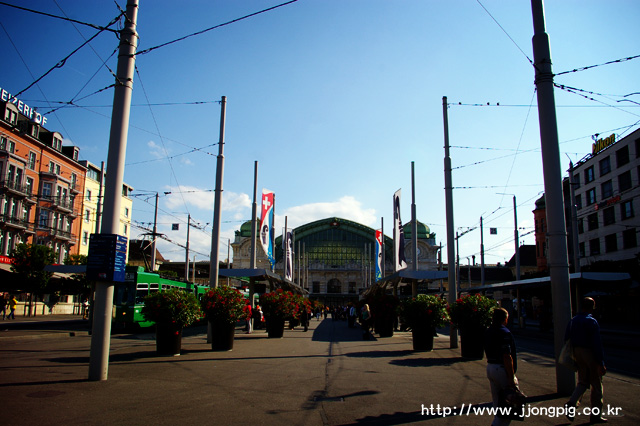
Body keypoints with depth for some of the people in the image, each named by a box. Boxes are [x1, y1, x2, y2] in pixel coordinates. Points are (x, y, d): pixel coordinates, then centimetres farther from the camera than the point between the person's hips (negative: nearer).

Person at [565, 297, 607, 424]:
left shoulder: (573, 320, 7)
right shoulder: (591, 322, -15)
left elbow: (566, 339, 10)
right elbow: (597, 343, -18)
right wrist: (601, 363, -16)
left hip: (577, 352, 6)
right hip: (590, 353, -6)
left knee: (582, 382, 15)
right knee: (596, 385, 7)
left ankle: (572, 402, -6)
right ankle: (596, 415, 15)